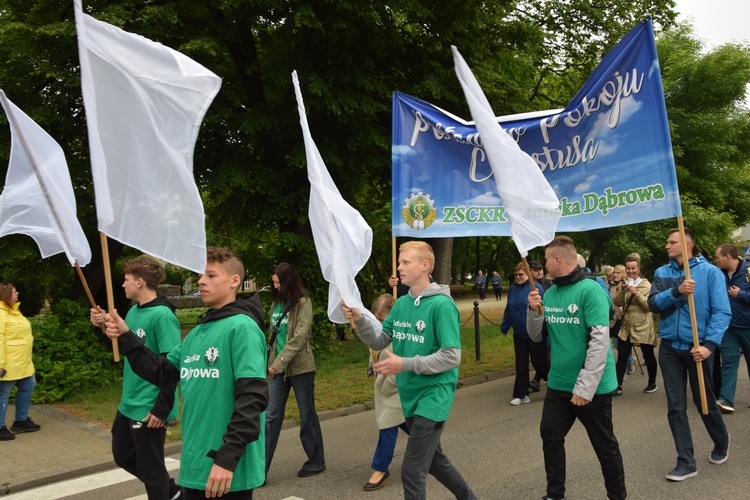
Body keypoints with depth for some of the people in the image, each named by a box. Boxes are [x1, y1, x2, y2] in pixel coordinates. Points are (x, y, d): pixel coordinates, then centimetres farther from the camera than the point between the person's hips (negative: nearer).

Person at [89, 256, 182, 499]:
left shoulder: (162, 316, -21)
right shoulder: (133, 312, 6)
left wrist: (162, 409, -22)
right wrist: (101, 328, 0)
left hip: (149, 409, -10)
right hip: (127, 405, 10)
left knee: (150, 469, 5)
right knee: (122, 456, 23)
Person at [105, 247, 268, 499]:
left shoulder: (242, 328, -15)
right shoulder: (197, 332, 11)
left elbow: (252, 398, -21)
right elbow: (161, 372, 13)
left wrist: (228, 458, -23)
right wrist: (126, 338, 3)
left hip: (230, 468, -8)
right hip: (195, 463, 8)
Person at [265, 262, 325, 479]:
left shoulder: (303, 304, -10)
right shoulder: (277, 303, 9)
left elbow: (299, 338, -17)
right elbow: (274, 334, 14)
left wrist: (279, 362, -21)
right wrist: (272, 362, 7)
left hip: (300, 368, -6)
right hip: (278, 368, 6)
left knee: (307, 416, 7)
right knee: (271, 416, 4)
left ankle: (316, 462, 24)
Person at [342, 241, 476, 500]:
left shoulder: (441, 305, -18)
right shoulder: (401, 304, 6)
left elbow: (452, 357, -21)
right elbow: (378, 341, 7)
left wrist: (405, 364, -26)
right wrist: (359, 319, -12)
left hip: (433, 397, -8)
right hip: (410, 396, 8)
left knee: (412, 472, -7)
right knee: (433, 458, 24)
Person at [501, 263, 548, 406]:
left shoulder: (536, 287, -11)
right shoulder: (512, 289, 6)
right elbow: (508, 310, 13)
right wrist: (504, 327, 14)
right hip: (519, 334, 5)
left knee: (539, 363, 5)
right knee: (521, 365, 8)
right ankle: (521, 395, 16)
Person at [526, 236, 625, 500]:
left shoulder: (590, 290, -16)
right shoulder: (549, 293, 5)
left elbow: (600, 342, -21)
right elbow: (537, 337, 11)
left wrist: (585, 387, -22)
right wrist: (534, 311, -8)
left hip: (592, 387, -6)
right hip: (558, 385, 6)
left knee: (604, 445, 10)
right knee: (550, 437, 12)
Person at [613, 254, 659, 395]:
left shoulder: (646, 285, -5)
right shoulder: (623, 284, 7)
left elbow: (650, 305, -14)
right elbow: (616, 303, -2)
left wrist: (637, 293, -24)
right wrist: (622, 291, -17)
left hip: (643, 327, -3)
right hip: (626, 326, 3)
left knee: (648, 356, 10)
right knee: (622, 356, -1)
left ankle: (652, 383, 26)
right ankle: (618, 385, 3)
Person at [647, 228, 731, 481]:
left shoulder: (710, 272, -8)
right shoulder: (662, 273, 4)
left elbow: (722, 312, -13)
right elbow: (653, 304, -7)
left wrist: (709, 344, -22)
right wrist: (676, 291, -24)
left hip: (698, 346, -3)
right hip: (670, 346, 3)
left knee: (704, 402, 14)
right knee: (676, 407, 2)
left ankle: (721, 442, 43)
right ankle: (686, 462, 11)